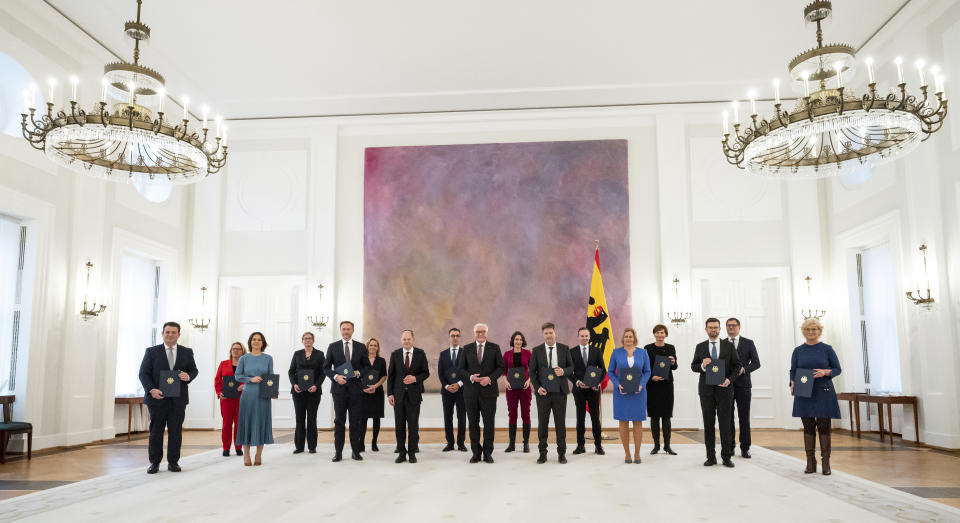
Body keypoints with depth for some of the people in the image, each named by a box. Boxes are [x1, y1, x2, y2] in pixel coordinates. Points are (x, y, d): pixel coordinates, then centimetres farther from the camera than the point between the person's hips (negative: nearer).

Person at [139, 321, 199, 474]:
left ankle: (173, 462, 15)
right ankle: (154, 462, 15)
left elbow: (194, 370, 12)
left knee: (176, 432, 5)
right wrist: (151, 389, -14)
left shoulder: (187, 352, 8)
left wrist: (188, 376, -11)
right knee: (155, 431, 5)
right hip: (157, 398, -1)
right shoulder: (152, 352, 3)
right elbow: (144, 373, 1)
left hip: (178, 399, 1)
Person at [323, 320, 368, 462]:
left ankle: (355, 451, 13)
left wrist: (358, 373, -9)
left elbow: (366, 366, 10)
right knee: (339, 421, 2)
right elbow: (326, 367, 6)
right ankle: (338, 452, 8)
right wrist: (336, 376, -11)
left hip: (356, 388, 0)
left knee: (355, 421, 4)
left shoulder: (361, 347, 7)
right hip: (339, 388, 0)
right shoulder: (333, 347, 5)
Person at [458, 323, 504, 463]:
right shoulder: (467, 349, 7)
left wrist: (490, 378, -14)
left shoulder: (494, 348, 4)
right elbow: (461, 368, 6)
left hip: (488, 390, -1)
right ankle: (476, 453, 16)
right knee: (473, 423, 6)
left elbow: (500, 367, 2)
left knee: (489, 423, 1)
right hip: (471, 392, 1)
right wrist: (471, 376, -13)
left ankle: (488, 453, 12)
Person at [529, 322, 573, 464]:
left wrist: (563, 371, -15)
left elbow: (571, 367, 7)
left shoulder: (564, 349, 4)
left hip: (560, 391, 0)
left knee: (560, 423, 5)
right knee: (542, 423, 5)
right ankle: (542, 453, 14)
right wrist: (537, 387, -9)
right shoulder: (537, 350, 2)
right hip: (543, 392, 0)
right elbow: (532, 371, 3)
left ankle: (561, 453, 15)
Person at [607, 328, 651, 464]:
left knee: (638, 422, 3)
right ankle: (627, 454, 12)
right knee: (623, 422, 2)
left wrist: (641, 385, -12)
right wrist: (618, 385, -13)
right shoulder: (616, 353, 1)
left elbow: (647, 372, 4)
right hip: (621, 392, -1)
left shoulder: (642, 353, 3)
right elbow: (610, 372, 2)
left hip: (638, 392, 1)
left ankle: (637, 454, 13)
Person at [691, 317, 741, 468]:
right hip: (706, 389, 1)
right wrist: (702, 366, -13)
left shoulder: (728, 346, 5)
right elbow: (693, 366, 8)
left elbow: (736, 365, 4)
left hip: (724, 388, -1)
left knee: (725, 423, -1)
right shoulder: (700, 347, 8)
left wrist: (729, 379, -11)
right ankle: (711, 457, 11)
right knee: (708, 424, 5)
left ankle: (726, 457, 6)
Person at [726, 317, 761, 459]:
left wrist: (743, 369, -14)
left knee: (744, 417, 1)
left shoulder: (748, 343, 6)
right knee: (728, 417, 4)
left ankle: (745, 448, 8)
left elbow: (756, 363, 2)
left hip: (743, 384, -1)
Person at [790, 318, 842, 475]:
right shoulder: (798, 351, 9)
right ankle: (810, 463, 10)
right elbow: (793, 371, 11)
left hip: (823, 393, -2)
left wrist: (825, 372, -14)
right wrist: (792, 384, -7)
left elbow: (837, 369, 5)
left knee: (824, 427, -1)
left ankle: (825, 462, 7)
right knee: (808, 427, 4)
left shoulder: (827, 349, 3)